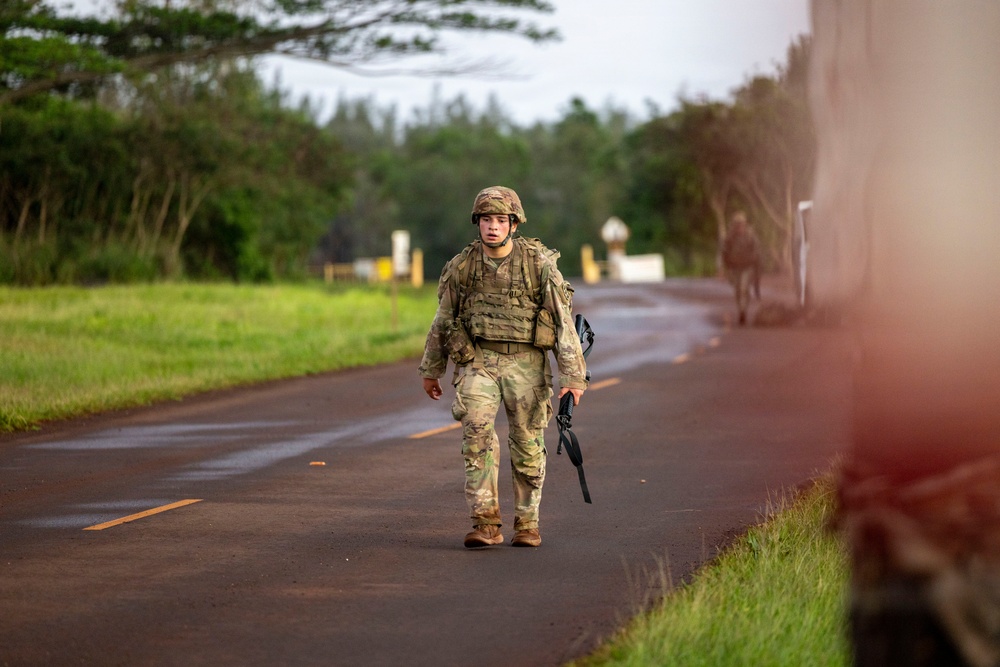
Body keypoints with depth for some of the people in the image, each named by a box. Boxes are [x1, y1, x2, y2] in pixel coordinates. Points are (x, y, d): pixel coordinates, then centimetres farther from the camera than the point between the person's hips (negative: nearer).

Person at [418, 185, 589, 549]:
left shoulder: (539, 264, -9)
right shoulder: (462, 266, -1)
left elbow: (563, 322, -8)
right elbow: (443, 321, 12)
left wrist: (573, 376, -12)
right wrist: (431, 370, 17)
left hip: (525, 364, -1)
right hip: (478, 360, 1)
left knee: (527, 444, 4)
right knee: (477, 431, -17)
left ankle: (527, 523, 19)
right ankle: (486, 524, -16)